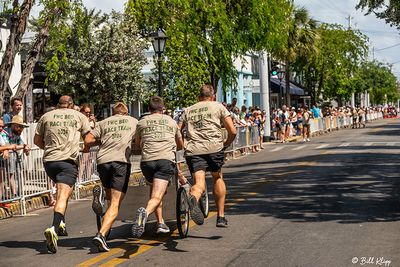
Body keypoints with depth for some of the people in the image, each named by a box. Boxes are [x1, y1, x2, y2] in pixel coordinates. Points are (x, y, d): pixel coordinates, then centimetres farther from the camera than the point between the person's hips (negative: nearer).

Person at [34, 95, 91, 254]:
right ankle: (54, 228, -31)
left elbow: (37, 140, 18)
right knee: (63, 196, -11)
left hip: (49, 160, 3)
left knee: (61, 190, 26)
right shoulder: (79, 116, 11)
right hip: (69, 160, -3)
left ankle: (61, 223, 19)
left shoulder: (46, 116, 15)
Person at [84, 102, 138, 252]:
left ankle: (99, 194, -7)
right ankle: (101, 235, -25)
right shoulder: (133, 121, 22)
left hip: (103, 161, 3)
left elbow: (87, 140, 9)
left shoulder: (104, 122, 22)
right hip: (122, 161, -3)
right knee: (115, 204, -7)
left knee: (111, 197, 26)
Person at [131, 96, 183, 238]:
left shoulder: (142, 122, 19)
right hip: (166, 159, -1)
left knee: (154, 189, 25)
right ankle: (145, 212, -40)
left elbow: (138, 143, 35)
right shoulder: (171, 121, 23)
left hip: (147, 160, 1)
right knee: (157, 196, -10)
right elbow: (181, 144, 35)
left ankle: (161, 222, 19)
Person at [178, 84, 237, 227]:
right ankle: (221, 217, 21)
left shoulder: (188, 110, 22)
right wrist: (226, 144, 23)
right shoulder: (218, 106, 13)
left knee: (199, 184, -5)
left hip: (192, 150, 1)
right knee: (218, 178, 21)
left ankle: (192, 198, -42)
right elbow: (232, 131, 6)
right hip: (213, 147, -1)